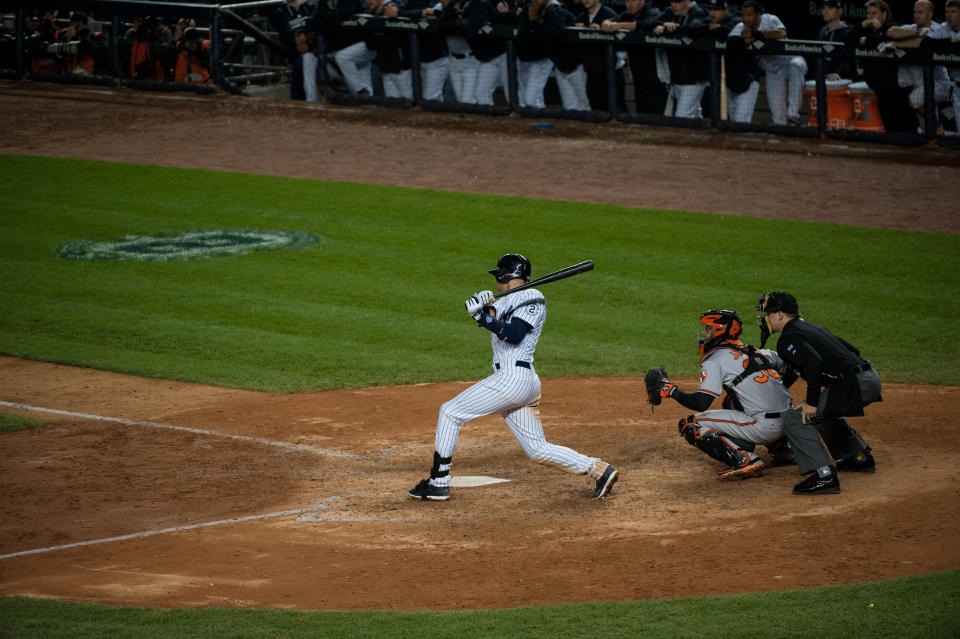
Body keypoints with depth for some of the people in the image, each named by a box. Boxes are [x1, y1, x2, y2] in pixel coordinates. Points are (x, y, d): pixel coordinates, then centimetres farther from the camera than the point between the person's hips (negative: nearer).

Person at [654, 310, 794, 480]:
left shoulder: (715, 359, -4)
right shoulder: (755, 352, 18)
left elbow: (701, 403, -12)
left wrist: (673, 391, 1)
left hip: (764, 427, -8)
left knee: (689, 425, -5)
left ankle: (744, 460, -15)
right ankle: (780, 446, 24)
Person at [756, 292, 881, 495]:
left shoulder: (788, 338, -5)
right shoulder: (813, 328, 24)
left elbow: (813, 362, -24)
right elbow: (851, 350, 29)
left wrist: (812, 402, -17)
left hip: (853, 385, -10)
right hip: (871, 378, 10)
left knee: (795, 418, -6)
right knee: (823, 411, 34)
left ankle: (824, 476, -16)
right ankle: (860, 458, 42)